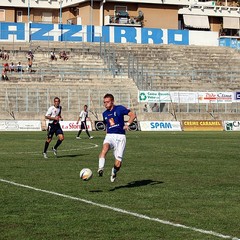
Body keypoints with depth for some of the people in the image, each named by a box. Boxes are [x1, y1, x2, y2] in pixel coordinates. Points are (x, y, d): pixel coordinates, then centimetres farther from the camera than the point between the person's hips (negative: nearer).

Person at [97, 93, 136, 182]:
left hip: (120, 136, -3)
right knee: (105, 148, -35)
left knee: (118, 163, -6)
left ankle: (114, 171, 28)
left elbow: (133, 115, -4)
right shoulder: (105, 113, 15)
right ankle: (101, 169, -47)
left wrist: (127, 124, -18)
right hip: (109, 136, 3)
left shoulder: (119, 108, -1)